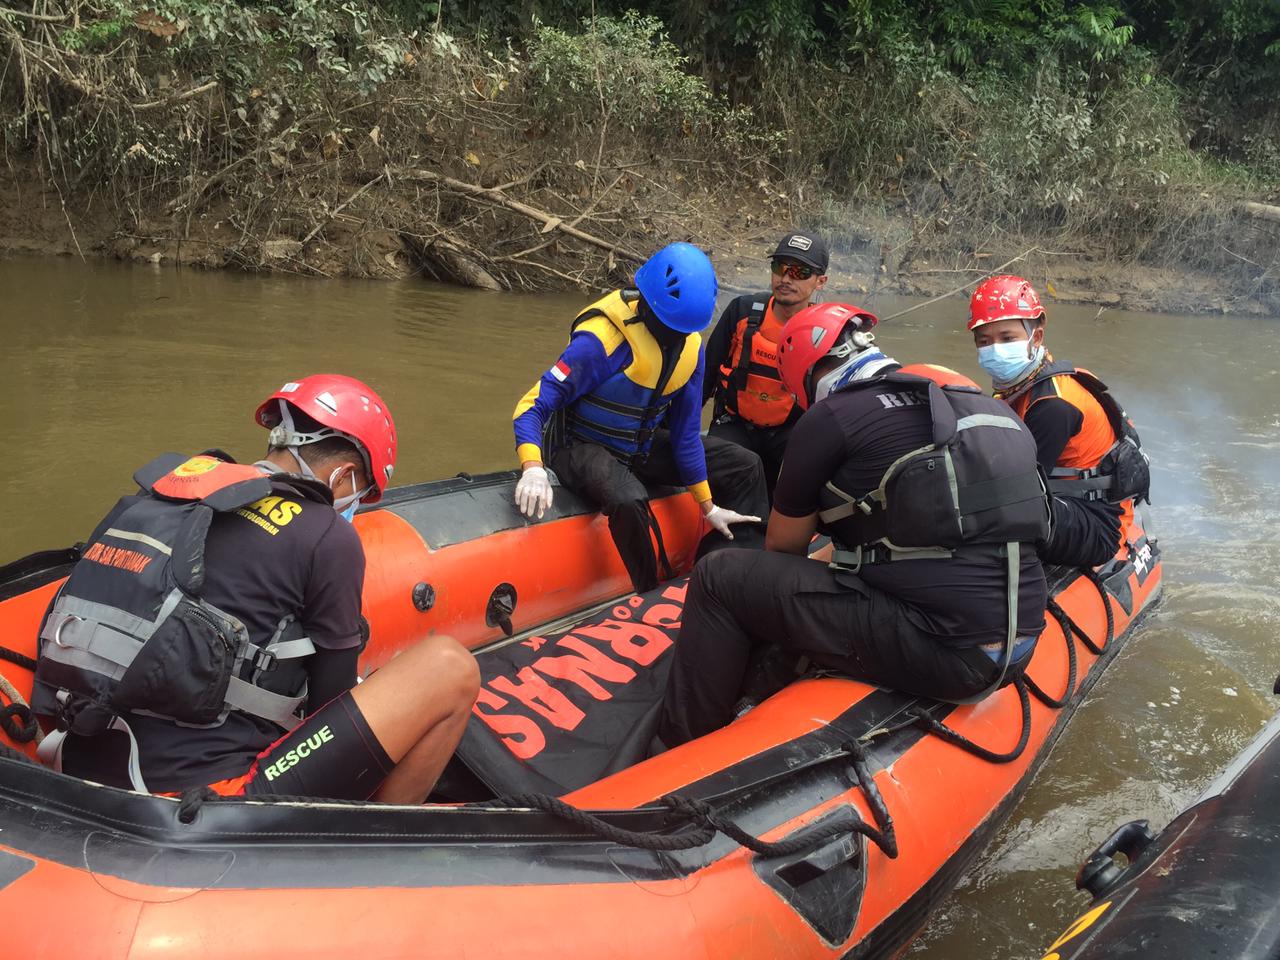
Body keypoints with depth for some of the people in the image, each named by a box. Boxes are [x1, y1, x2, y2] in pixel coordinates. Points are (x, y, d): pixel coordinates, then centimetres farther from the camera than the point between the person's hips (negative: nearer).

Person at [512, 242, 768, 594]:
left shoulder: (691, 346, -6)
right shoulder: (601, 339, -27)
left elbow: (685, 431, 3)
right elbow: (532, 407, -26)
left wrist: (708, 507, 6)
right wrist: (533, 468, -45)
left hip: (640, 446, 7)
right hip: (582, 449, -7)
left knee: (746, 467, 3)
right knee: (628, 500, -41)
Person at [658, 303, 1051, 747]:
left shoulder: (829, 418, -4)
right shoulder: (964, 404, 16)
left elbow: (782, 548, 9)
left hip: (940, 654, -8)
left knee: (720, 578, 2)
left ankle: (679, 752, 11)